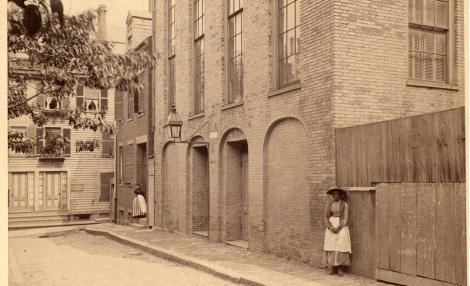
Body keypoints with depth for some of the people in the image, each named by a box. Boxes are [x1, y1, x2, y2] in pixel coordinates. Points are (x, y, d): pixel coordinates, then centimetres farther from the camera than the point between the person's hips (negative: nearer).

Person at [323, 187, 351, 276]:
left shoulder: (344, 204, 1)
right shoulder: (329, 204, 8)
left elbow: (345, 218, -4)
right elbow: (326, 217, 4)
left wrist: (338, 228, -15)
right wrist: (331, 227, -11)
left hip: (341, 227, -2)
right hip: (331, 226, 2)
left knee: (341, 247, -8)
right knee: (331, 246, -4)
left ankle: (340, 268, -3)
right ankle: (331, 268, 0)